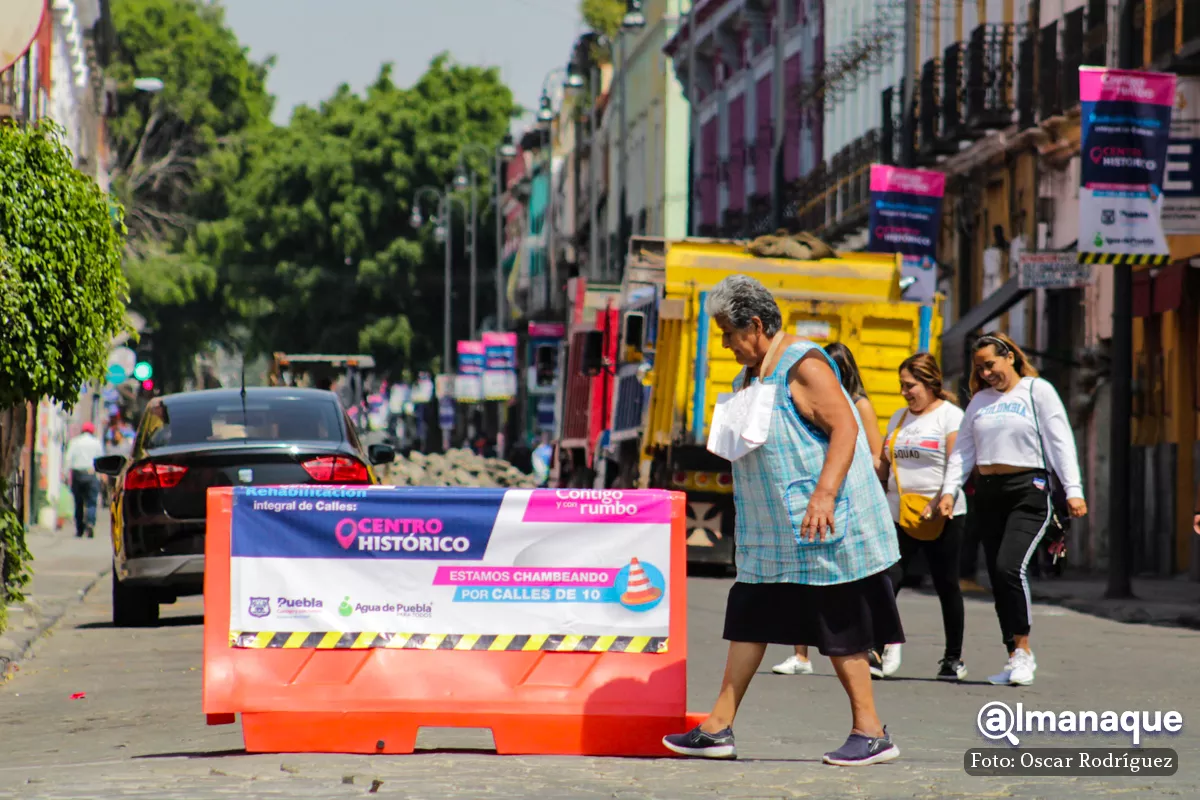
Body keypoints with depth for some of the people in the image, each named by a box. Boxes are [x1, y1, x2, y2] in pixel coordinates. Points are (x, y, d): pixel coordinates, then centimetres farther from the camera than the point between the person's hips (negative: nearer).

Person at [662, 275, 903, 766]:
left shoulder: (803, 367, -14)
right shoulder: (751, 373, 15)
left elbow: (844, 428, -22)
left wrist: (824, 494, -30)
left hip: (818, 527, -10)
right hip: (771, 532, 10)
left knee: (838, 629, -5)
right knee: (748, 619, 7)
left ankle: (871, 733, 3)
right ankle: (719, 729, 9)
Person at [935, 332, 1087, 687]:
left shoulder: (1037, 391, 0)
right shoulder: (980, 400, 17)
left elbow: (1060, 442, -5)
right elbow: (963, 449, 17)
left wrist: (1073, 490, -13)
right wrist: (949, 490, 4)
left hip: (1029, 491, -6)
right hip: (987, 494, 6)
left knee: (1010, 567, -20)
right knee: (997, 577, 4)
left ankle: (1023, 649, -9)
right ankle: (1015, 659, 10)